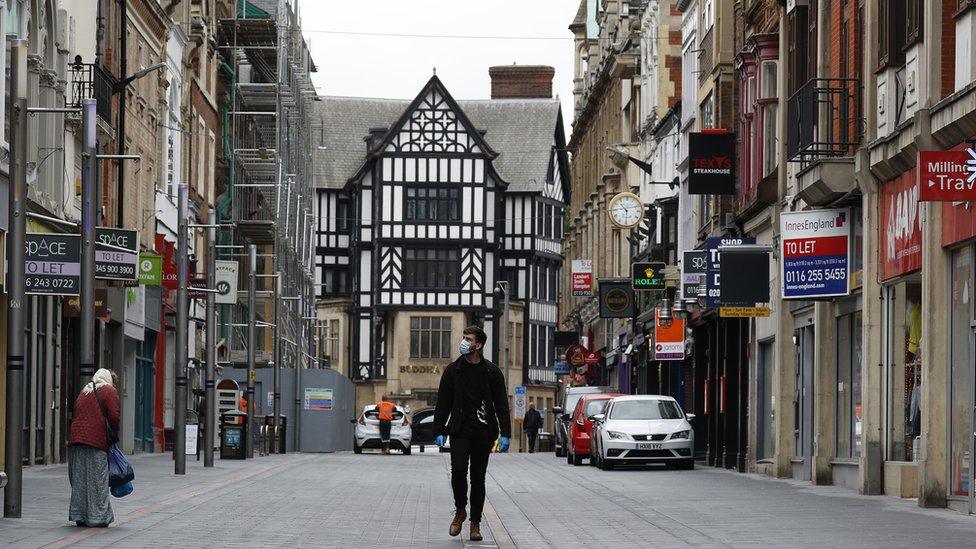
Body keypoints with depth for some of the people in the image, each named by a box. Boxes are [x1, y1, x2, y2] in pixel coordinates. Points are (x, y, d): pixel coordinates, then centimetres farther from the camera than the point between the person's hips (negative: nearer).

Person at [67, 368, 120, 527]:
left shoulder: (84, 392, 21)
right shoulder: (109, 391, 2)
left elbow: (75, 414, 16)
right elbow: (114, 416, -7)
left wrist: (72, 438, 15)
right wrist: (114, 434, 7)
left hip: (76, 436, 6)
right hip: (97, 440, -6)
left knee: (79, 479, 9)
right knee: (97, 480, 0)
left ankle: (79, 516, 10)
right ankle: (97, 517, 1)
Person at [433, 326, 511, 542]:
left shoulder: (492, 372, 2)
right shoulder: (453, 370, 5)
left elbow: (501, 405, 4)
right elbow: (443, 403, 8)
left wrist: (505, 434, -3)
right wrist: (439, 431, 3)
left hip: (483, 433, 0)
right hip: (460, 431, 0)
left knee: (478, 477, 4)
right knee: (458, 469, -18)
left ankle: (475, 523, 12)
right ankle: (460, 511, 4)